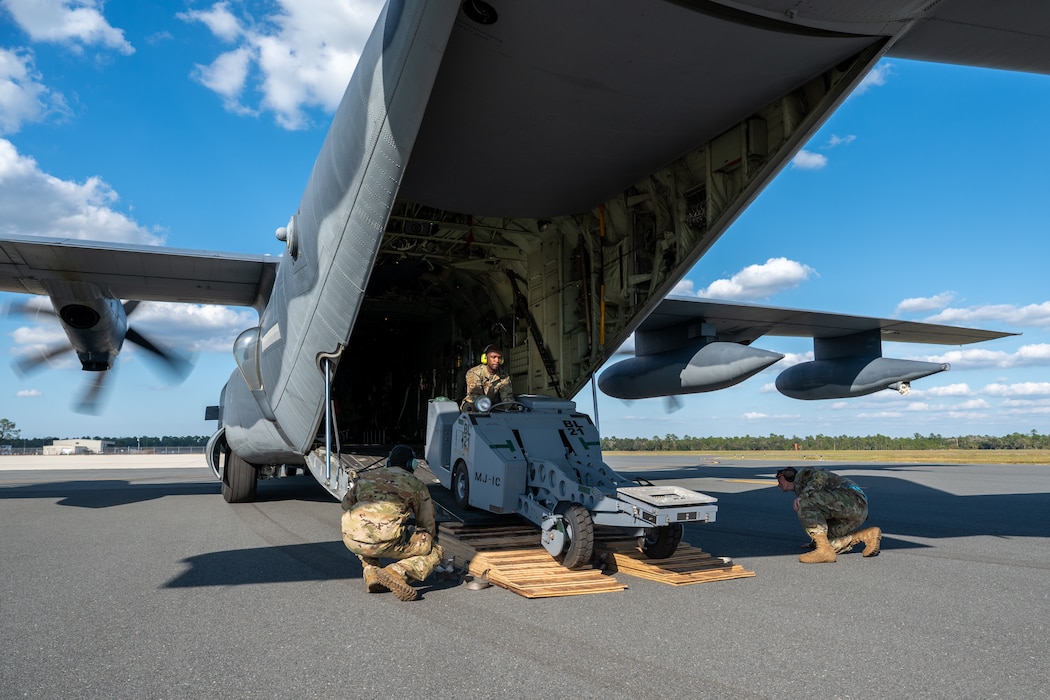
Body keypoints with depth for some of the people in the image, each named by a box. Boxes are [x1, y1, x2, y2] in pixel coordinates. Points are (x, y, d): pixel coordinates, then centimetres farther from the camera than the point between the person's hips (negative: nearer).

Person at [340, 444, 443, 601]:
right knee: (434, 552, 12)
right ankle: (396, 572, -12)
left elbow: (346, 507, 36)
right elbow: (427, 523, 25)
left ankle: (371, 574, 18)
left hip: (351, 540, 5)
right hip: (386, 541, -4)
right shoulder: (416, 484, 19)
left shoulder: (365, 476, 28)